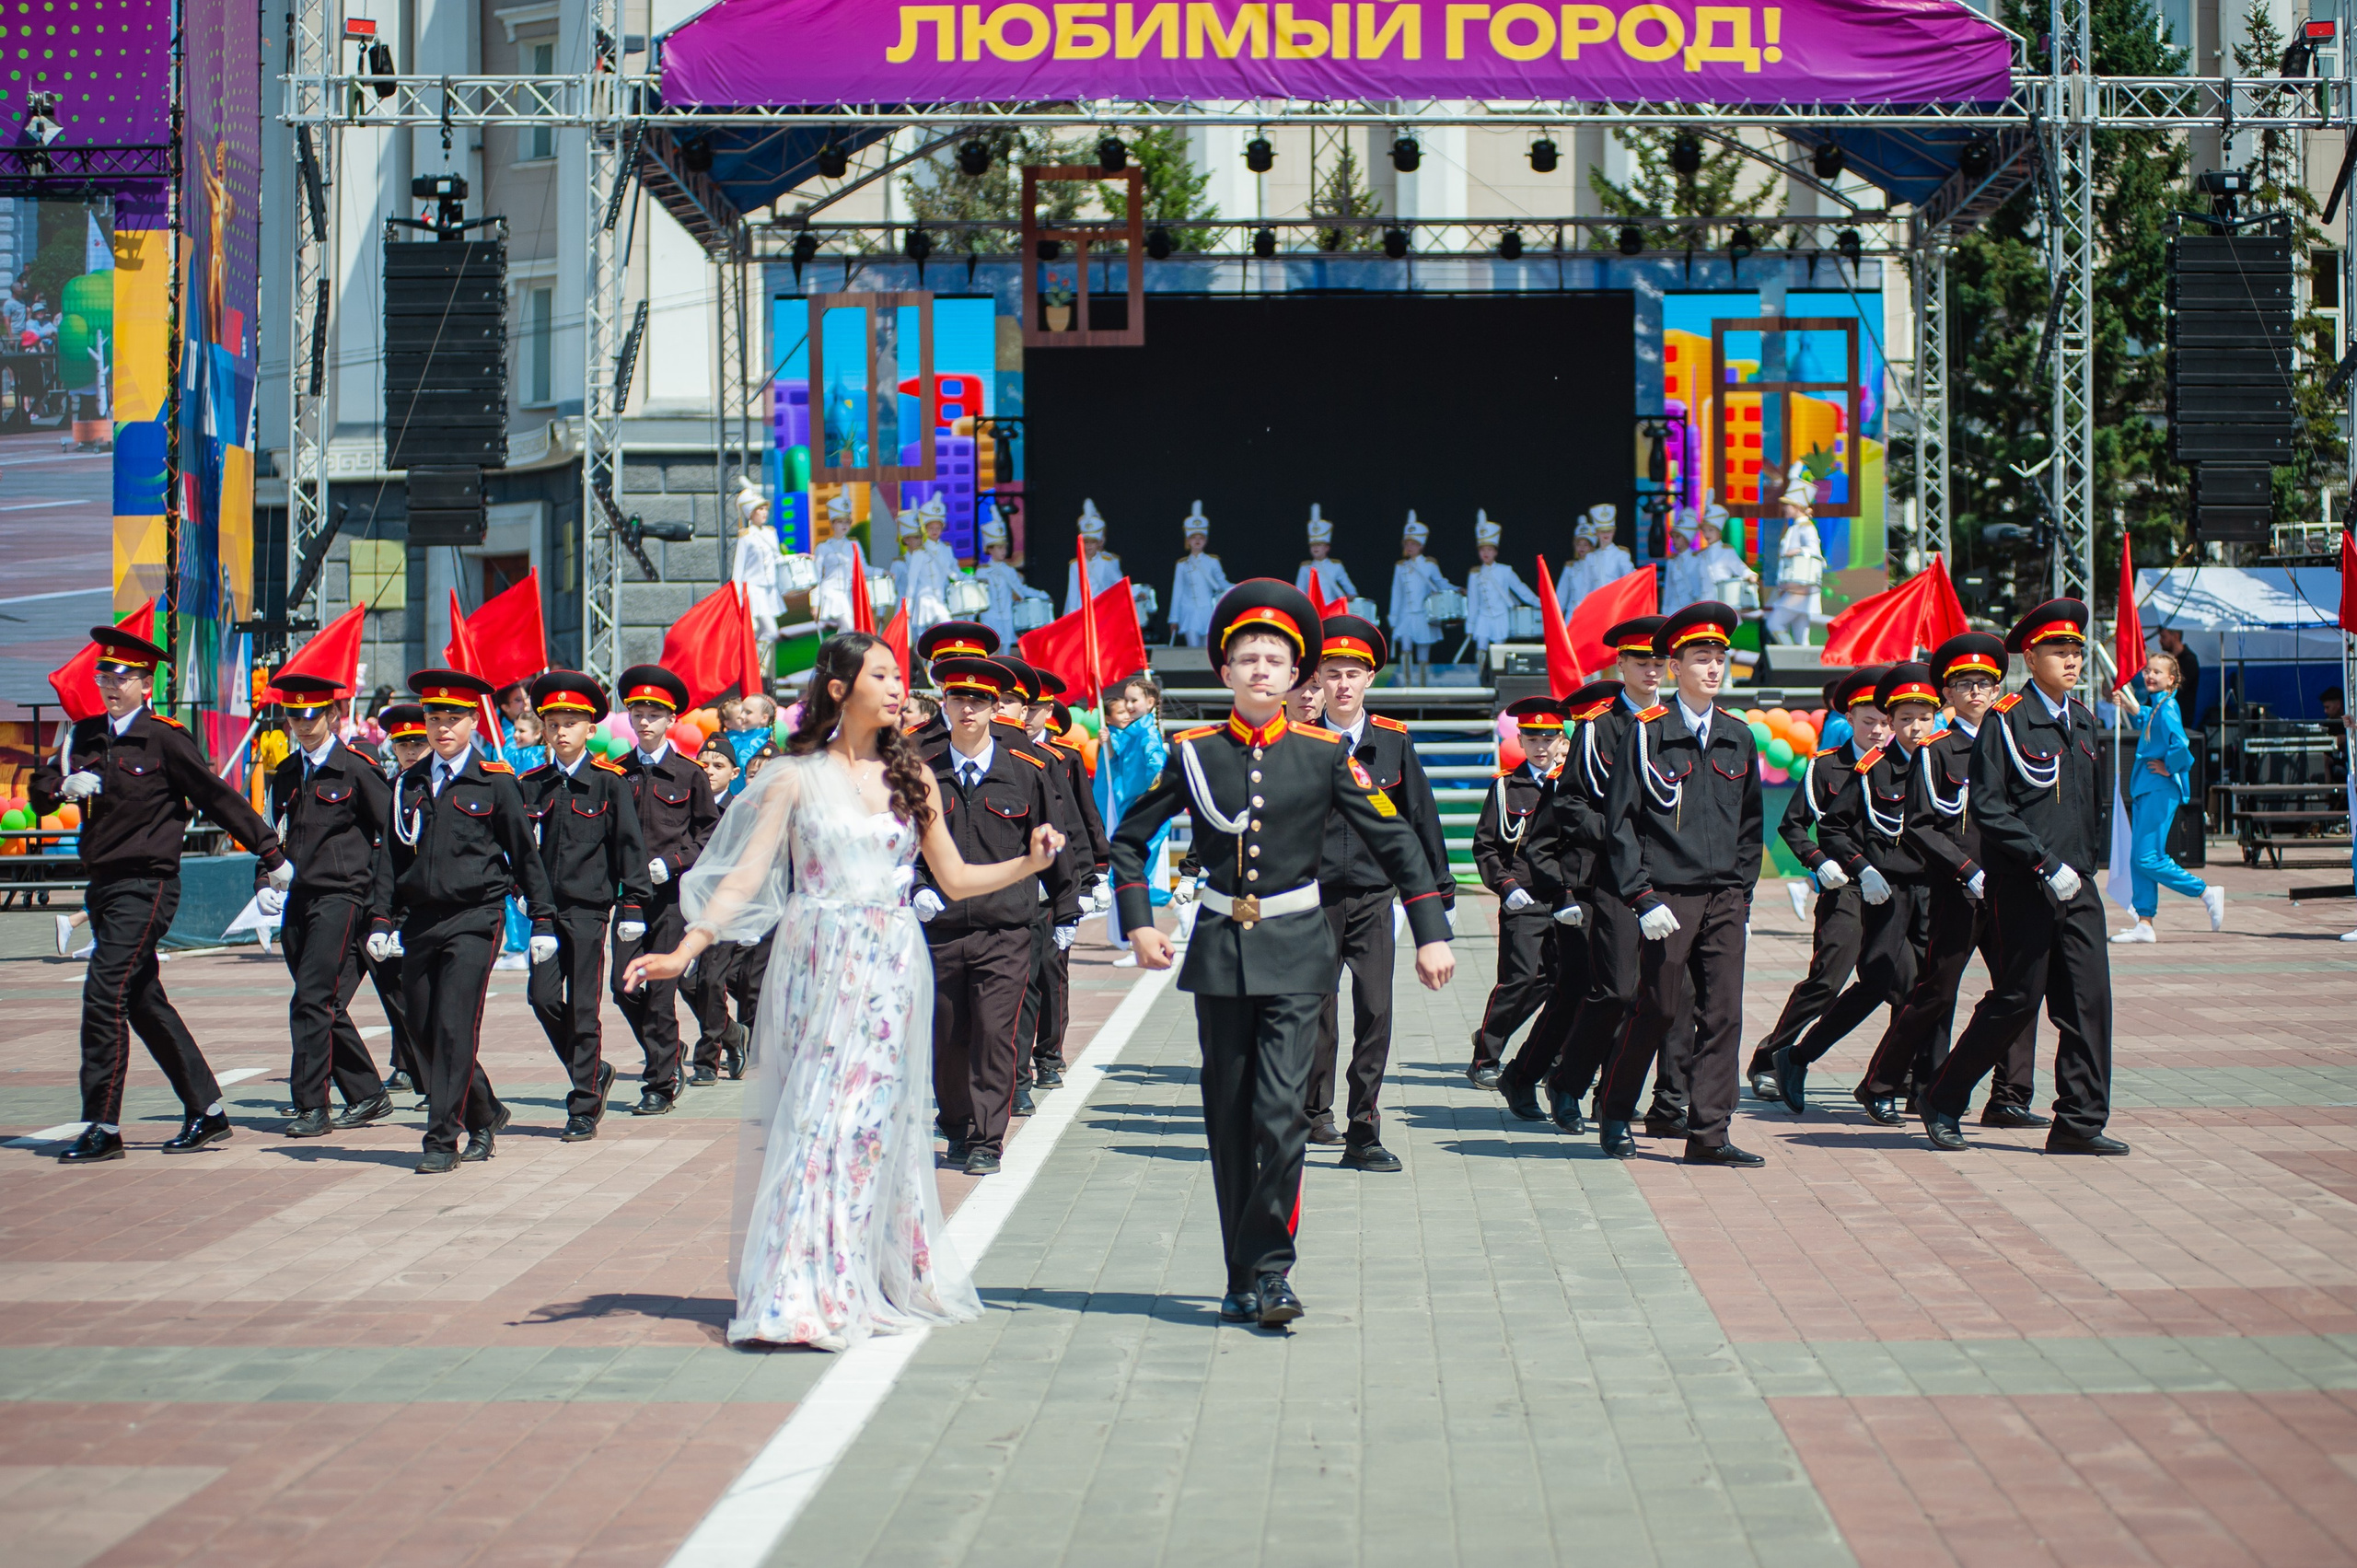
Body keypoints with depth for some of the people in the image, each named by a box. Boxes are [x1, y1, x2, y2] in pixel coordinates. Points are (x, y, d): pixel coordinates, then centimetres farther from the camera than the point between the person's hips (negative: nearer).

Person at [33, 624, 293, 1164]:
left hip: (147, 886, -7)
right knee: (145, 1003, 12)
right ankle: (207, 1113, 21)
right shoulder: (86, 736, 11)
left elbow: (218, 796, -4)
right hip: (104, 886, 8)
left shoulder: (165, 739, -8)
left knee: (104, 994, -13)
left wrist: (271, 855, 1)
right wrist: (65, 786, -12)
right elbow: (38, 794, 12)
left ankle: (102, 1128, -8)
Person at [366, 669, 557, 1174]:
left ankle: (442, 1141, -6)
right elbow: (391, 855, 13)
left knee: (455, 1028, -11)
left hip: (474, 919, -5)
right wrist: (381, 920, 5)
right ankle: (483, 1116, 25)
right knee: (422, 1032, 7)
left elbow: (525, 854, 3)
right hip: (420, 921, 5)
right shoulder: (408, 785, 11)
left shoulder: (496, 782, 0)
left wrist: (542, 921, 3)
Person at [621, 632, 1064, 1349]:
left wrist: (1029, 863, 0)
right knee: (810, 1121, -3)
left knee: (869, 1120, -3)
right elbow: (744, 878, -3)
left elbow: (954, 879, 14)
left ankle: (853, 1290, 0)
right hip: (817, 967, -2)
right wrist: (683, 952, -13)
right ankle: (799, 1293, 4)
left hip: (890, 969, 2)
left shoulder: (912, 776, 10)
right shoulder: (797, 778, 1)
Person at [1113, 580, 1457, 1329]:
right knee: (1228, 1121, 6)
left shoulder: (1324, 754, -1)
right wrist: (1138, 923, 1)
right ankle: (1244, 1277, 16)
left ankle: (1267, 1273, -4)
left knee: (1280, 1114, -13)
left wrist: (1431, 933, -1)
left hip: (1295, 955, -2)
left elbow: (1395, 840, 3)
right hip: (1219, 950, 2)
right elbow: (1129, 838, 11)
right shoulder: (1195, 752, 2)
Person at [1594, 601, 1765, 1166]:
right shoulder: (1647, 732, -4)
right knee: (1658, 1010, 1)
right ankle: (1614, 1115, 20)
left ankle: (1709, 1135, 3)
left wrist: (1742, 891, 11)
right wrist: (1642, 898, -11)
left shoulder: (1738, 737, 11)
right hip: (1669, 897, -4)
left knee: (1723, 1014, 0)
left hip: (1725, 899, 5)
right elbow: (1620, 821, -5)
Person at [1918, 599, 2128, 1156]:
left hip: (2077, 885, 6)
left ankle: (2079, 1123, 4)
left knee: (2089, 998, -1)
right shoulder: (2006, 720, -8)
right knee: (2016, 1000, -2)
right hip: (2022, 886, -6)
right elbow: (1990, 809, -13)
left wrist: (2086, 864, 13)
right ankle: (1942, 1102, 14)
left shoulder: (2083, 721, 13)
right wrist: (2046, 864, -17)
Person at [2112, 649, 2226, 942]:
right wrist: (2135, 710, 26)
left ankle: (2206, 892, 1)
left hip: (2160, 790, -10)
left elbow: (2180, 744, -29)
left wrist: (2169, 768, -14)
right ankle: (2144, 923, 10)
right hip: (2146, 789, 10)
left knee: (2149, 859, -10)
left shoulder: (2167, 708, -15)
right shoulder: (2155, 707, 13)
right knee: (2139, 860, 8)